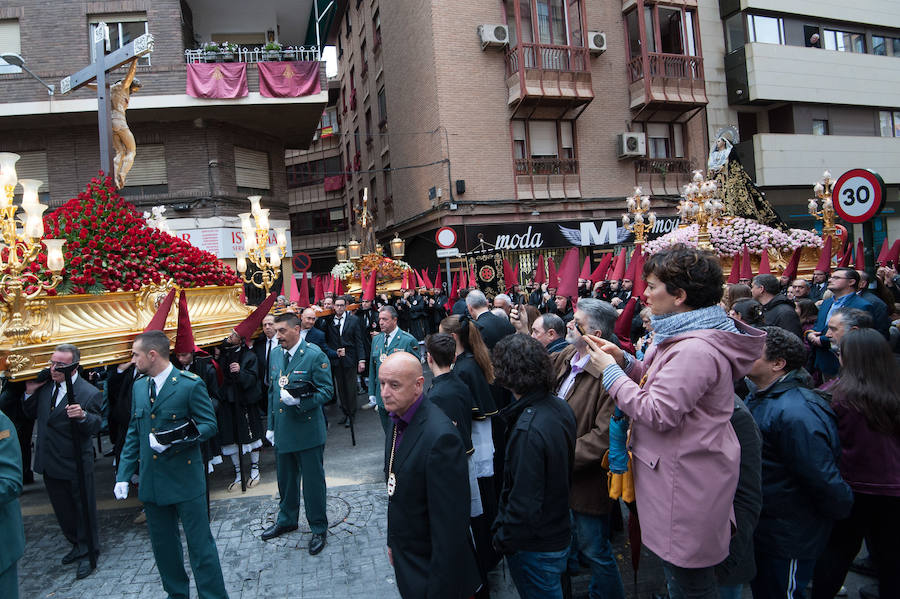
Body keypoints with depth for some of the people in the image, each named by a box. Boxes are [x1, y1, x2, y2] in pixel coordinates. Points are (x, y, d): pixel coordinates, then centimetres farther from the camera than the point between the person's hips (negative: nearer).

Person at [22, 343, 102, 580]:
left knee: (84, 509, 8)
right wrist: (30, 393, -3)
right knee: (62, 509, 21)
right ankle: (77, 545, 40)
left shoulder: (89, 393, -20)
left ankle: (88, 552, 26)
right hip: (50, 462, 7)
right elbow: (32, 414, 13)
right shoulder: (45, 386, 0)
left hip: (75, 463, -7)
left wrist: (83, 416, -41)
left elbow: (95, 427, -21)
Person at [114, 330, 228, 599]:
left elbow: (209, 425, -10)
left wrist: (173, 440, -24)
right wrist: (124, 474, 8)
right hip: (151, 482, 6)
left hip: (185, 479, -6)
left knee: (200, 543, 1)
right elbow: (133, 433, 14)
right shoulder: (139, 387, 8)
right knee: (163, 545, 18)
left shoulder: (190, 384, -12)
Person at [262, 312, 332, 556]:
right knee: (285, 479, 21)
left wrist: (300, 401, -29)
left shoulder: (315, 355, -14)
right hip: (282, 431, 6)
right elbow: (272, 391, 15)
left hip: (308, 431, -6)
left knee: (313, 481, 5)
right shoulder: (275, 355, 7)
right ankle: (287, 520, 41)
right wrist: (271, 425, 16)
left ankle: (319, 529, 22)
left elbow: (327, 391, -14)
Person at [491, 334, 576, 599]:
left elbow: (525, 504, -29)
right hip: (559, 532, 8)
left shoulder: (527, 430, -33)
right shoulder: (561, 407, -5)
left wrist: (503, 539, -14)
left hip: (535, 549, -8)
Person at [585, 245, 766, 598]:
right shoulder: (685, 336, 9)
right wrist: (624, 361, 3)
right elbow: (663, 384, 15)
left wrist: (611, 372, -16)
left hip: (687, 482, -10)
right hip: (683, 475, 10)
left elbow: (657, 413, -26)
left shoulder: (696, 350, -26)